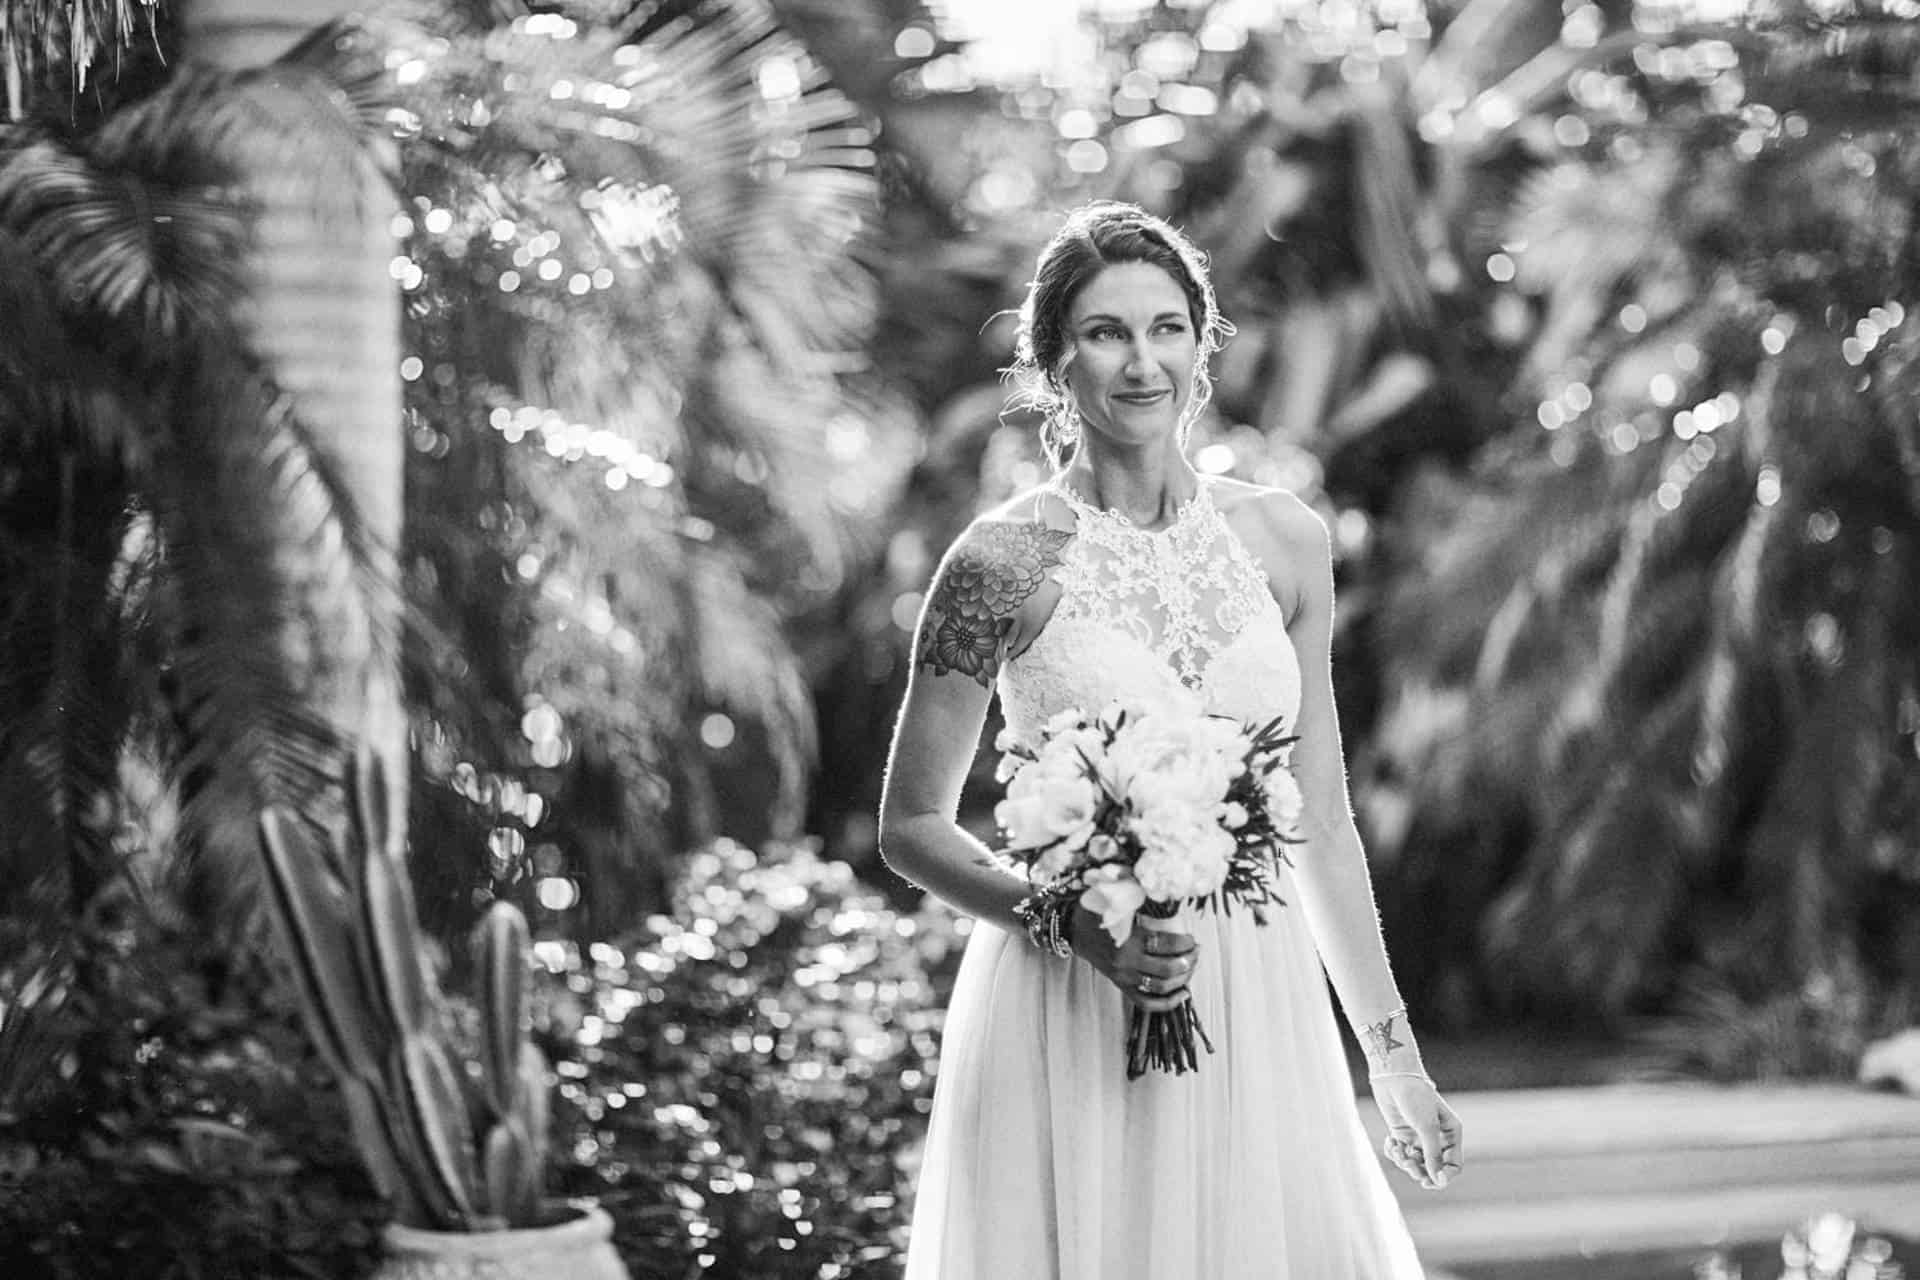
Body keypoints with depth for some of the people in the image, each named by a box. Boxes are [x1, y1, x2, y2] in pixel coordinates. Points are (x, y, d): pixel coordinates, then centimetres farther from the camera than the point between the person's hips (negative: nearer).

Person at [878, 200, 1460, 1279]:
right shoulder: (1005, 562, -6)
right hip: (1071, 1026, -3)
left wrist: (1397, 1060, 11)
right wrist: (1077, 925, -16)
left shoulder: (1285, 541, 5)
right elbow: (913, 827, 0)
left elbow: (1321, 825, 11)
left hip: (1258, 1015, 4)